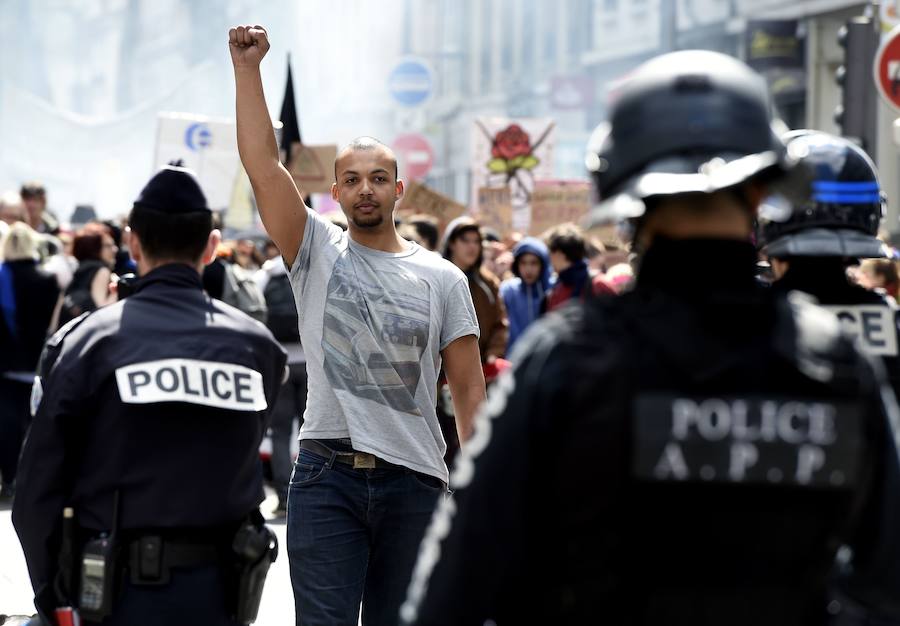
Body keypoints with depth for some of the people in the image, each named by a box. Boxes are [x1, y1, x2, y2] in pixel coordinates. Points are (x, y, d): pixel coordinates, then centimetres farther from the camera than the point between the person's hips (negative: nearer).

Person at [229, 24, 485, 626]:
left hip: (415, 483, 1)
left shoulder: (443, 278, 6)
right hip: (326, 477, -1)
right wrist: (247, 66, -11)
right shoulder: (317, 252, 4)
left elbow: (469, 388, 5)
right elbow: (262, 160, -5)